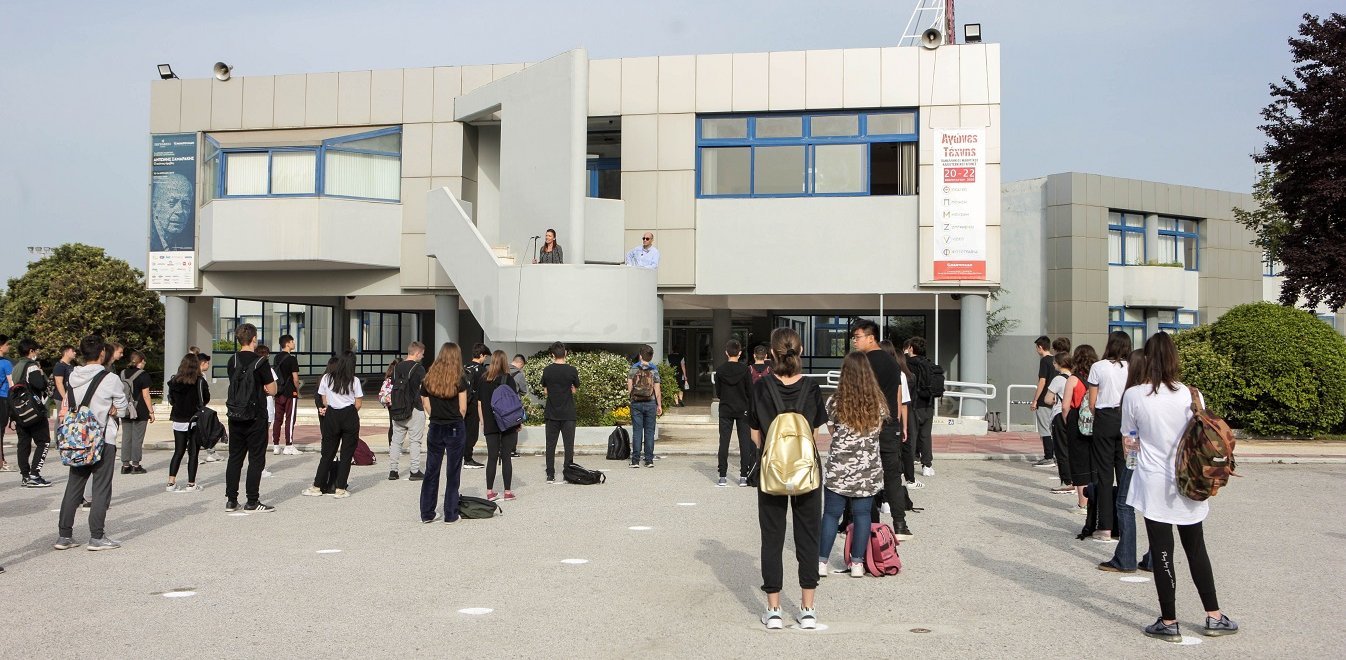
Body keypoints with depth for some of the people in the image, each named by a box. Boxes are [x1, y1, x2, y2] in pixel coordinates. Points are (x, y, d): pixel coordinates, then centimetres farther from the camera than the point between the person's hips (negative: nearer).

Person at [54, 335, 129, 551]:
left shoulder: (73, 377, 3)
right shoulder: (109, 379, -13)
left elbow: (71, 405, 9)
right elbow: (122, 405, -3)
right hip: (103, 440, -5)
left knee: (73, 488, 12)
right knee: (101, 489, 1)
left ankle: (64, 535, 14)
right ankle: (97, 537, 3)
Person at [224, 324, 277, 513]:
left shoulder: (233, 361, 4)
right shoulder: (260, 362, -12)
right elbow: (272, 391, -10)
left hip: (235, 417, 5)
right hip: (255, 418, -5)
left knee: (234, 458, 12)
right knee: (256, 459, 2)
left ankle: (231, 500, 16)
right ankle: (252, 502, 4)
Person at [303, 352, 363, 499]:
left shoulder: (326, 378, 1)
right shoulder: (354, 381, -4)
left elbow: (324, 401, 7)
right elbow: (358, 404, -1)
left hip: (331, 416, 2)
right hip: (350, 416, -2)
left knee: (327, 453, 10)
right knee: (347, 453, 5)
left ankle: (317, 487, 12)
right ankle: (340, 489, 4)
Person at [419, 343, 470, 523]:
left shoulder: (429, 379, 1)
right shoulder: (459, 380, -8)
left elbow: (426, 405, 4)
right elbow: (463, 408, -6)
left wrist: (438, 417, 12)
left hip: (435, 429, 3)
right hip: (455, 429, -3)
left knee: (431, 472, 11)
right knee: (453, 473, 5)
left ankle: (427, 514, 14)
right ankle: (450, 514, 9)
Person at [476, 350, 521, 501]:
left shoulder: (482, 379, 4)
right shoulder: (507, 378, -8)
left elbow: (479, 403, 8)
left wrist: (482, 422, 16)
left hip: (490, 425, 3)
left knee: (492, 457, 7)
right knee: (506, 457, 3)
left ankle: (489, 491, 9)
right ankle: (508, 491, 6)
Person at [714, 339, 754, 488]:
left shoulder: (720, 370, -4)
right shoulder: (745, 369, -8)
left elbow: (717, 393, 1)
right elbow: (750, 391, -6)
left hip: (725, 410, 1)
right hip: (743, 409, -1)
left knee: (724, 442, 5)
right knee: (745, 442, 4)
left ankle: (722, 477, 5)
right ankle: (743, 477, 2)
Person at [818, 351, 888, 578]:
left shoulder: (835, 402, -8)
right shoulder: (878, 402, -2)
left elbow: (832, 431, 3)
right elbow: (878, 431, 10)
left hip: (838, 468, -1)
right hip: (868, 470, 1)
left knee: (831, 514, 6)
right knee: (862, 515, 8)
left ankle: (822, 562, 9)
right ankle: (857, 563, 11)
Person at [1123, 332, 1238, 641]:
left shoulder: (1134, 395, -11)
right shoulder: (1191, 395, -6)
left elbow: (1128, 436, 1)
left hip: (1154, 485, -3)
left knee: (1162, 553, 4)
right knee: (1196, 550, 17)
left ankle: (1169, 622, 11)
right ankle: (1214, 617, 24)